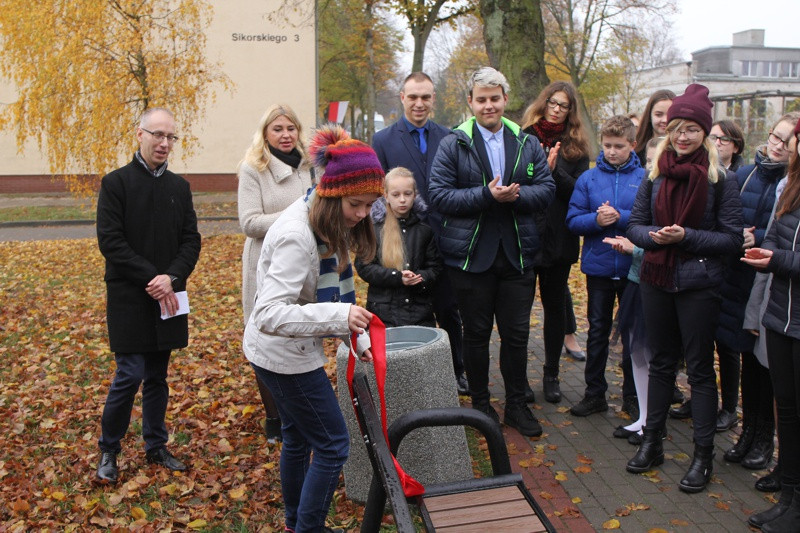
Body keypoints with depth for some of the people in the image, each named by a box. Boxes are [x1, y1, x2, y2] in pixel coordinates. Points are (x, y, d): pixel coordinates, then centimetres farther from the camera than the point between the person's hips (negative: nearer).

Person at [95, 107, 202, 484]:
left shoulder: (179, 187, 9)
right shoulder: (116, 182, -4)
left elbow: (191, 241, 5)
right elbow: (110, 241, -11)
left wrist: (172, 278, -12)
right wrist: (150, 278, -16)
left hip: (168, 297, 4)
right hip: (129, 298, -4)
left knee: (158, 376, 13)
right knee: (130, 375, -5)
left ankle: (156, 446, 26)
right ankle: (108, 451, 15)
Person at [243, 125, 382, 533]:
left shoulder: (326, 225, 0)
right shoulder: (296, 236, -30)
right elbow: (269, 315, -36)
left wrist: (357, 335, 5)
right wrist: (340, 316, -45)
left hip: (284, 350, 10)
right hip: (283, 354, -10)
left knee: (298, 436, 23)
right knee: (332, 445, 1)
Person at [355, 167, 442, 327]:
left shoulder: (424, 230, 8)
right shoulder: (374, 229, 0)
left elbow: (435, 267, 9)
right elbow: (363, 267, -4)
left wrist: (419, 279, -13)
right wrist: (397, 277, -16)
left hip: (419, 309, 2)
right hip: (383, 310, -2)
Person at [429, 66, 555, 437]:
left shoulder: (527, 144, 8)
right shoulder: (453, 145, -2)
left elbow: (546, 189, 4)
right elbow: (439, 195, -10)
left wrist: (516, 195, -16)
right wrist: (486, 195, -19)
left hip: (518, 252, 3)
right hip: (471, 254, -2)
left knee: (517, 333, 10)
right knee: (476, 334, 9)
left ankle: (517, 405, 26)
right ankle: (480, 404, 26)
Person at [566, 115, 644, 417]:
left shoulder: (644, 178, -5)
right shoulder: (588, 179, 1)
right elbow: (573, 220, -2)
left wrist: (620, 217, -22)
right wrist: (596, 219, -20)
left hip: (633, 267, -1)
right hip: (598, 267, 2)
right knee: (597, 331, 13)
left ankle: (632, 396, 25)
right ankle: (594, 393, 25)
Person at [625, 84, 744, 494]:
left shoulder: (720, 178, -7)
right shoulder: (655, 174, 4)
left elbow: (733, 238, -7)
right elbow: (635, 225, 6)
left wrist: (686, 236, -19)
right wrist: (653, 235, -15)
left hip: (699, 285, -4)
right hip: (656, 280, 4)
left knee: (700, 368, 4)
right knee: (660, 363, 16)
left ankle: (703, 455, 16)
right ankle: (651, 441, 28)